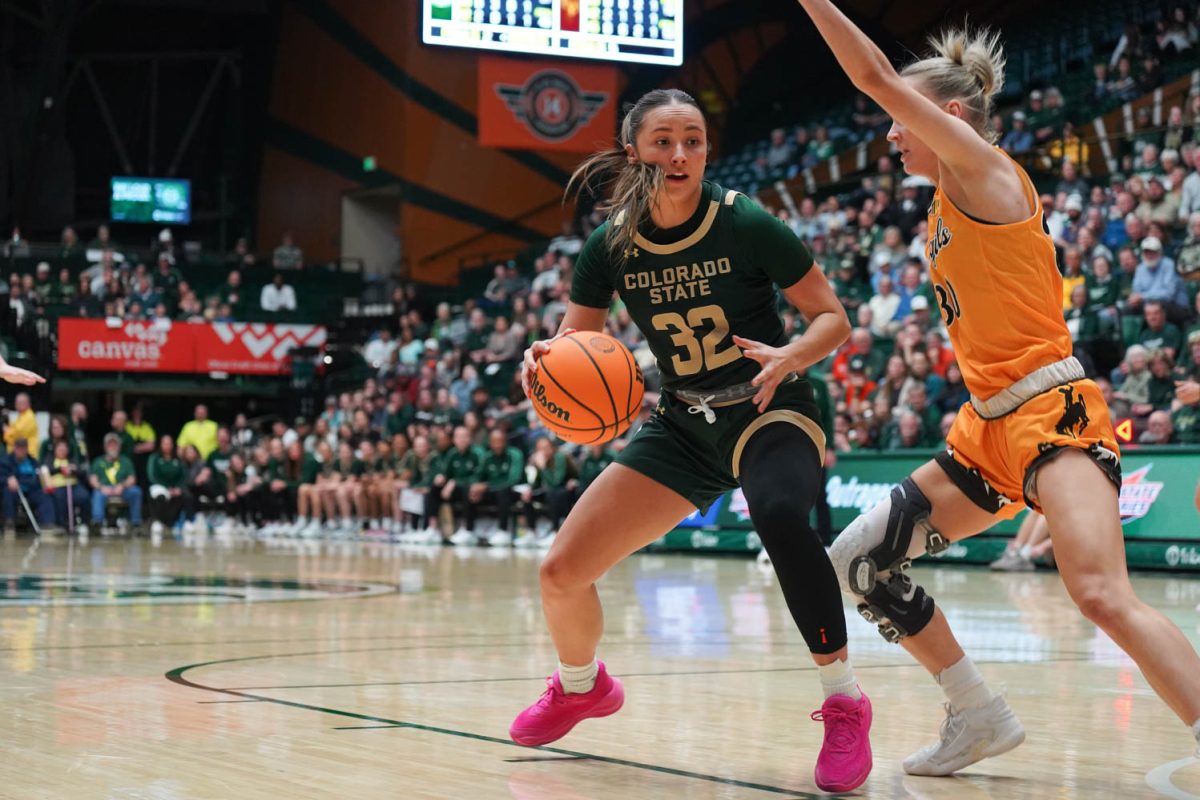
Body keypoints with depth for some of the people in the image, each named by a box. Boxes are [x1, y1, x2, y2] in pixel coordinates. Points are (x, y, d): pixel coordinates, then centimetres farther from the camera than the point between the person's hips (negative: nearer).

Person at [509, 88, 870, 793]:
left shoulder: (746, 225, -16)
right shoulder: (612, 245, -6)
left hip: (771, 414, -4)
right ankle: (582, 685, 32)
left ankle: (845, 703, -24)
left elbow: (834, 319, -9)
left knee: (779, 516, -40)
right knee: (561, 573, -3)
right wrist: (548, 360, -20)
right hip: (684, 424, 4)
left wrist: (792, 356, -30)